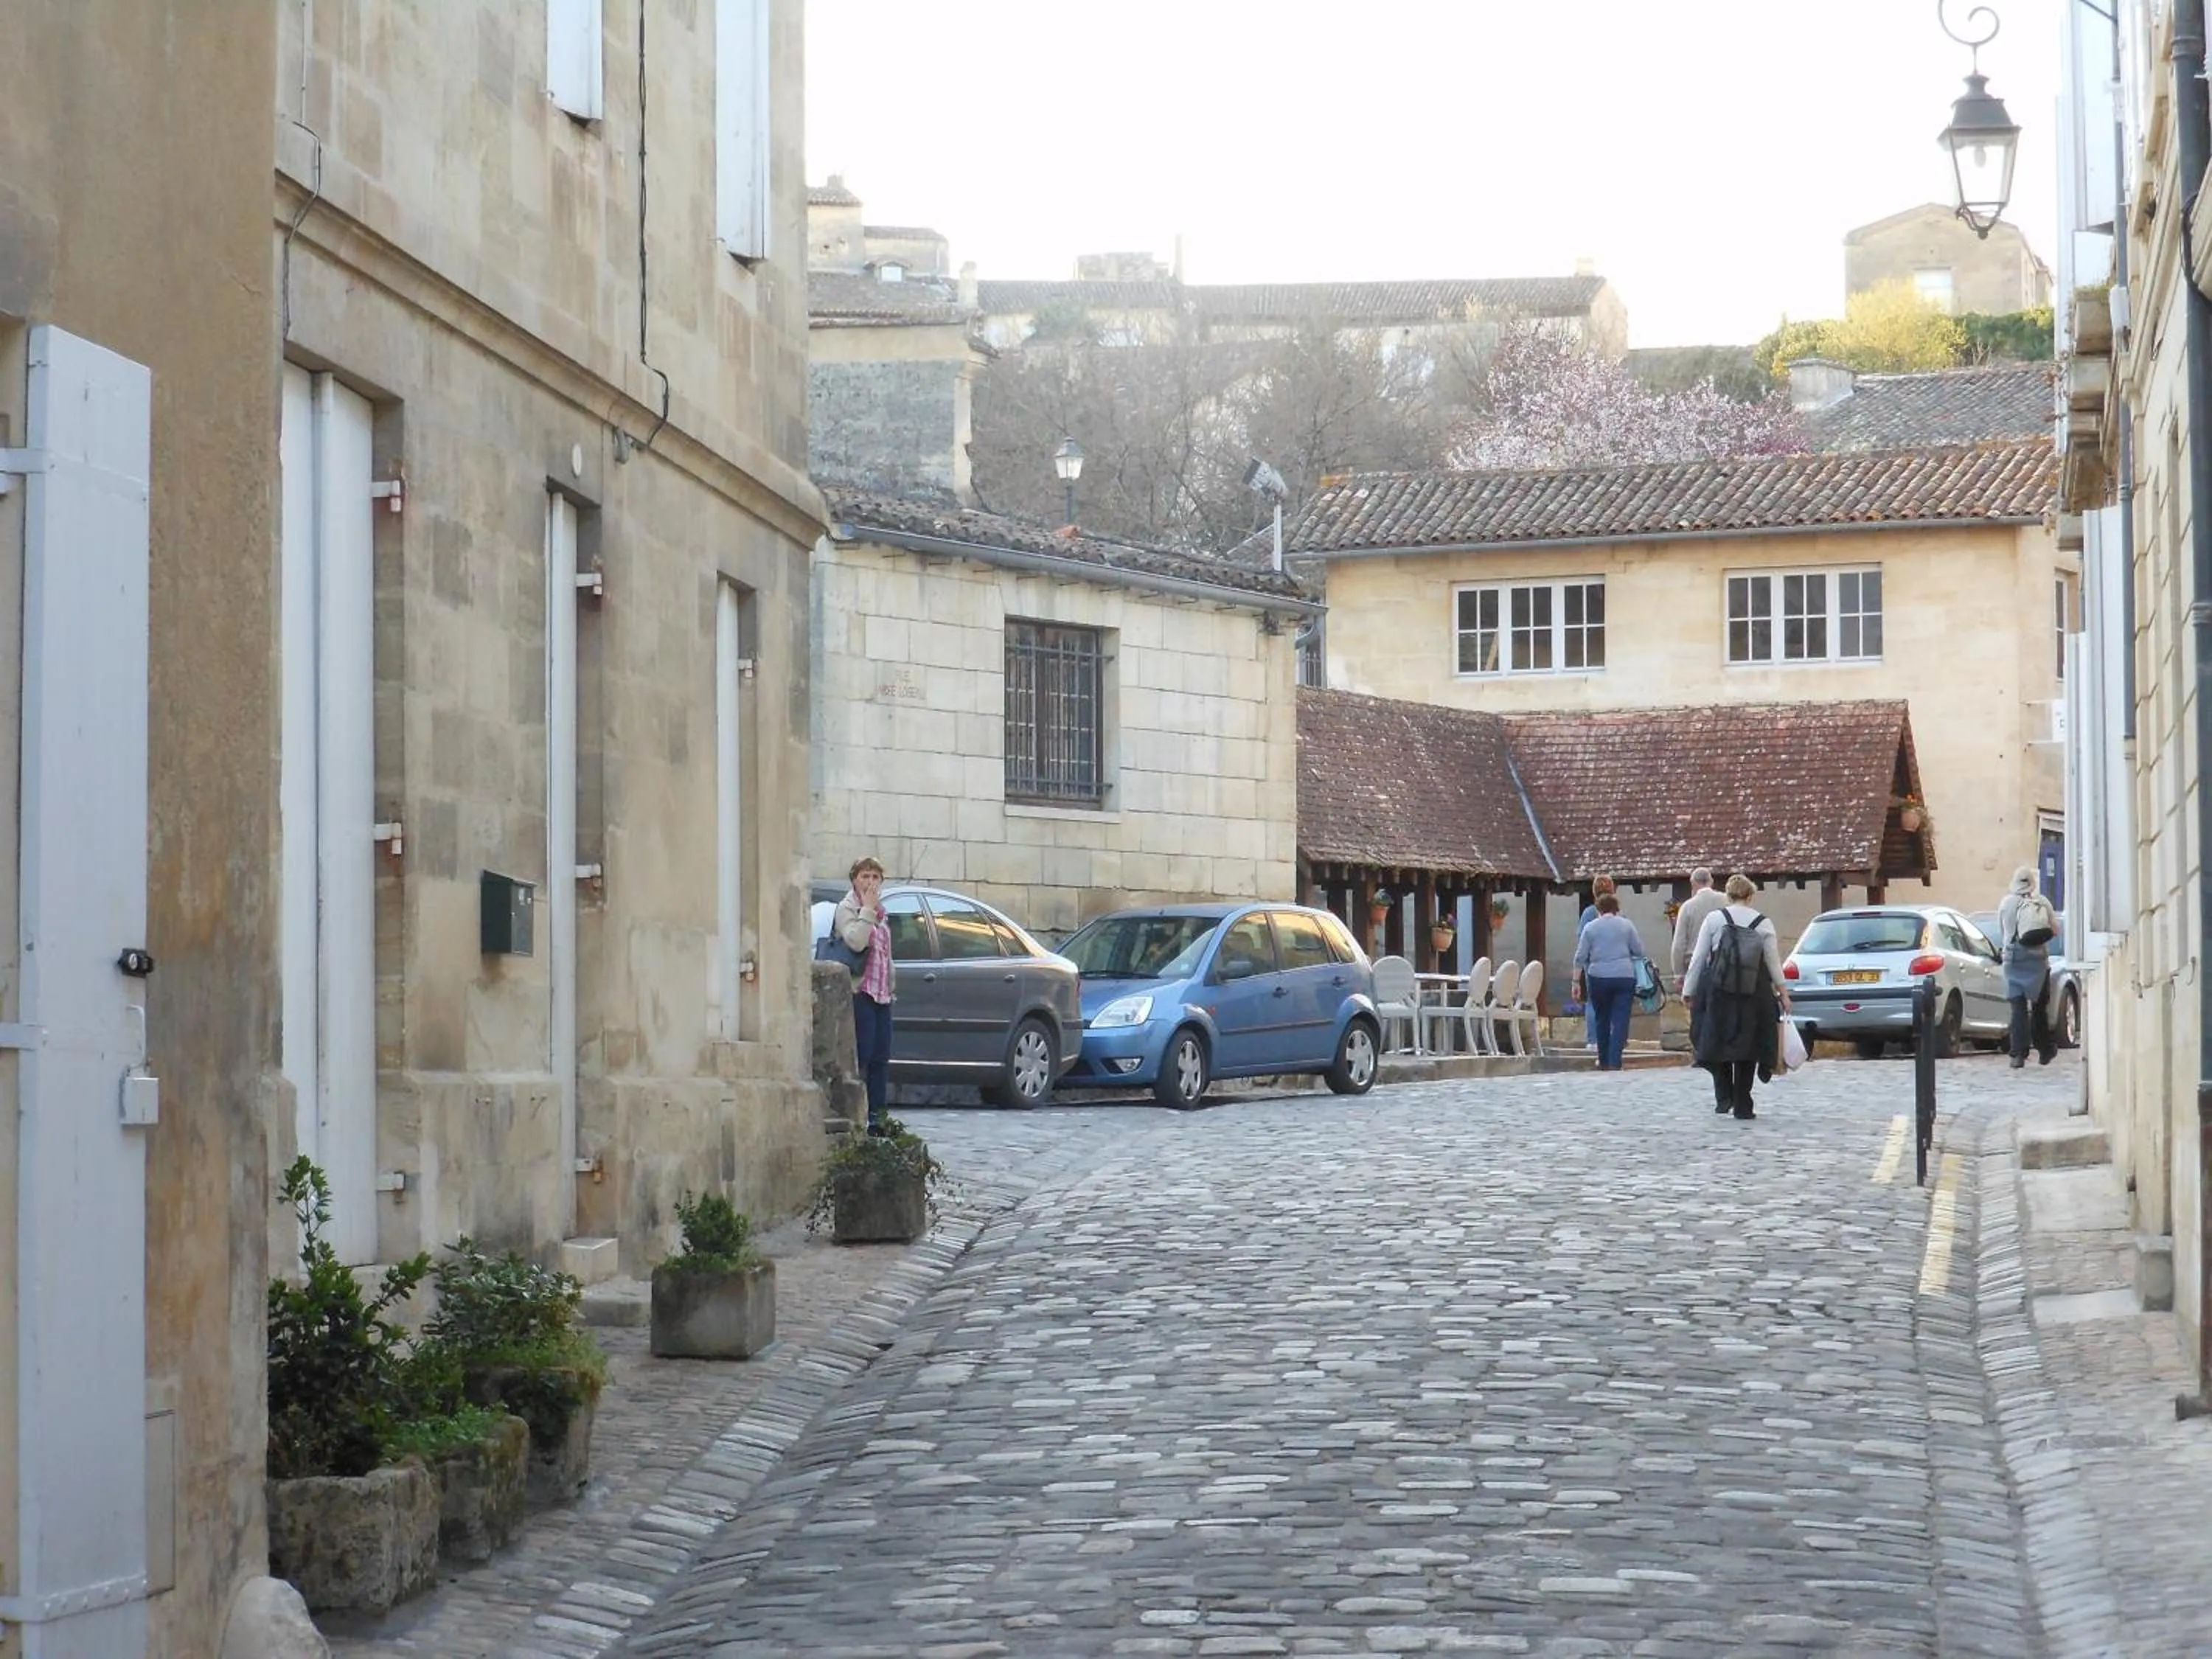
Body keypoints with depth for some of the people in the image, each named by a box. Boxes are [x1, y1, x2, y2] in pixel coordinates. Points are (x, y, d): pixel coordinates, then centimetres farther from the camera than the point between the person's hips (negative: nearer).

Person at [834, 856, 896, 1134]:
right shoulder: (847, 908, -4)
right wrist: (867, 910, -18)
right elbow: (855, 941, -21)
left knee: (881, 1059, 7)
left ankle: (876, 1117, 11)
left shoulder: (879, 911, 21)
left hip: (881, 993, 8)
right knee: (861, 1057, -11)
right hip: (859, 992, -8)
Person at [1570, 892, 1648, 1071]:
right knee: (1620, 1021, -3)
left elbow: (1580, 957, 1)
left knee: (1602, 1020, 15)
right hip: (1624, 976, -1)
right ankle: (1614, 1062, -13)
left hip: (1598, 978, 1)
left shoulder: (1590, 927, 3)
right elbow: (1639, 951, 5)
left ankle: (1604, 1061, 22)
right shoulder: (1627, 925, 3)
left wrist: (1576, 981, 5)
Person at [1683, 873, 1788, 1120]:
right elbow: (1774, 963, 2)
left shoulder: (1714, 920, -1)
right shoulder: (1764, 924, 2)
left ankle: (1723, 1097, 2)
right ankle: (1742, 1106, 7)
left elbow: (1698, 958, -2)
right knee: (1747, 1047, 8)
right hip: (1753, 997, 1)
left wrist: (1689, 991, 3)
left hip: (1718, 992, -1)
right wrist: (1783, 991, 12)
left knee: (1717, 1044, 12)